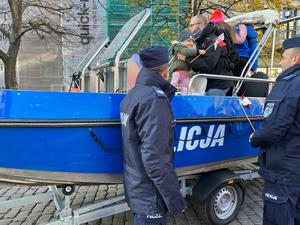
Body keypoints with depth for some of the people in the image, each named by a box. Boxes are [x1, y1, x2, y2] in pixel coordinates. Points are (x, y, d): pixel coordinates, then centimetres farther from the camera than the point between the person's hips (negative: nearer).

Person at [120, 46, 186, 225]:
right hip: (150, 196, -8)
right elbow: (155, 158, -27)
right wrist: (175, 198, -18)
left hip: (136, 187, 8)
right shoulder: (154, 99, -22)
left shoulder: (132, 95, 6)